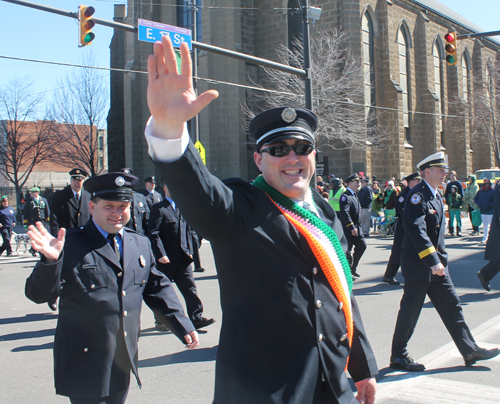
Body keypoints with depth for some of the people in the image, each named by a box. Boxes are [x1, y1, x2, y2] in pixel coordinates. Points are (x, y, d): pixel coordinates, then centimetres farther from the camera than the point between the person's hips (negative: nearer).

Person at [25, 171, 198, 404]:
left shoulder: (141, 245, 9)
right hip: (86, 364, -5)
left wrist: (183, 327, 5)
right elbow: (39, 294, -16)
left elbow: (157, 289, 14)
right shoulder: (71, 245, -10)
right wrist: (51, 260, -35)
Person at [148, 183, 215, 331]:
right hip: (166, 258, -5)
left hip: (183, 257, 5)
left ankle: (196, 318, 2)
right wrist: (160, 254, -18)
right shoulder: (158, 208, -5)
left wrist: (190, 250, 10)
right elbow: (153, 234, -11)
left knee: (190, 288, 0)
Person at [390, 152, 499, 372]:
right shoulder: (417, 195, -17)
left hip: (437, 263, 9)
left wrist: (440, 258, 18)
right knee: (410, 310, 1)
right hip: (418, 264, -9)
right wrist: (432, 261, -30)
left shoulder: (436, 195, 14)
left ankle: (470, 351, 19)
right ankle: (398, 356, 14)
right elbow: (417, 231, -27)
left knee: (451, 305, 11)